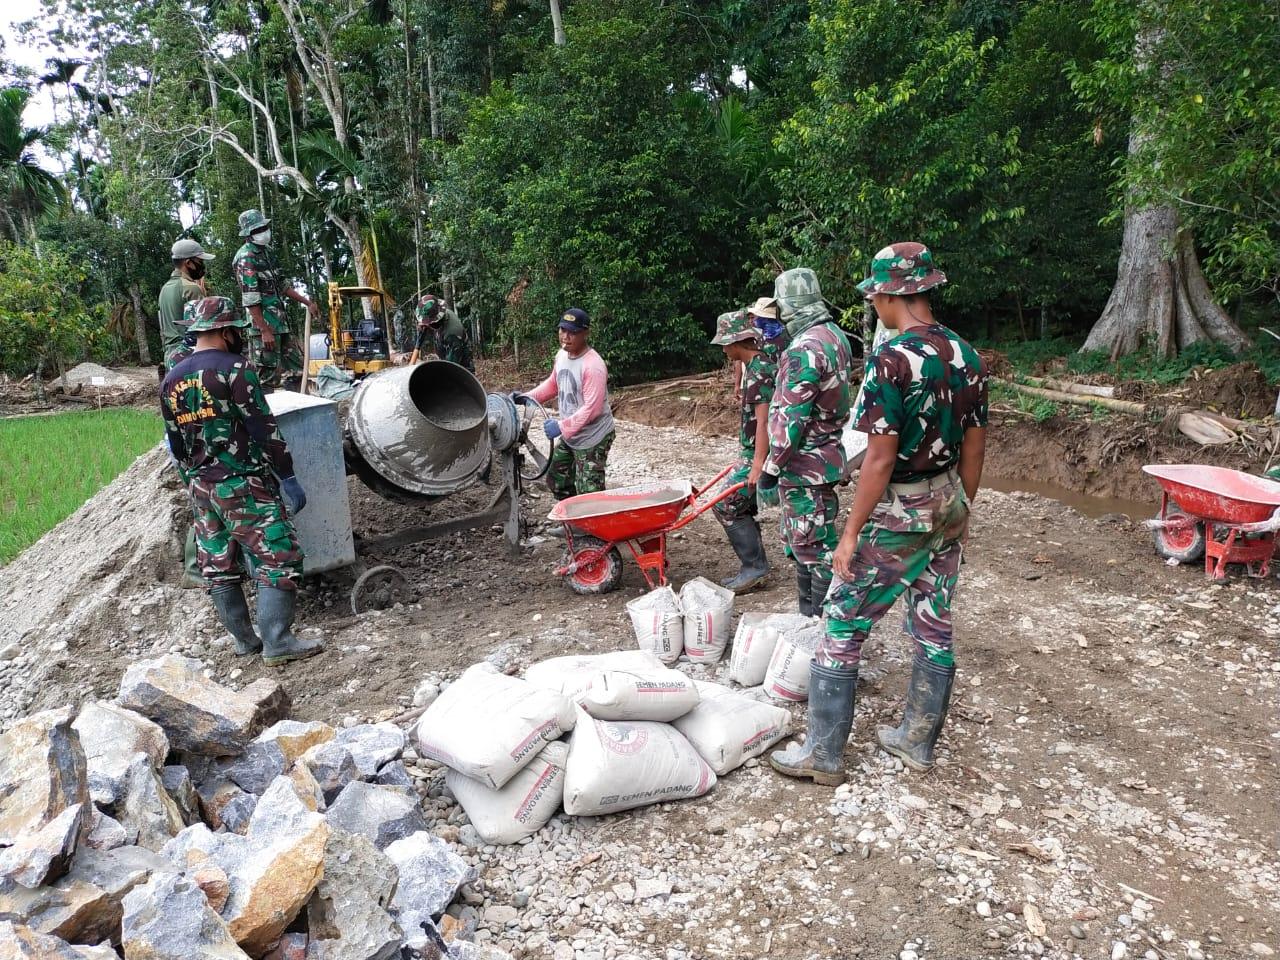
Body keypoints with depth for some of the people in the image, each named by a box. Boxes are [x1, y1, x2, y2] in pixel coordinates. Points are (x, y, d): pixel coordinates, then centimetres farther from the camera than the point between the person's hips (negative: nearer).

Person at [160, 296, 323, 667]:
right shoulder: (234, 369, -11)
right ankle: (277, 642, -6)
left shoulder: (171, 380, 11)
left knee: (218, 566, 13)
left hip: (201, 488, 8)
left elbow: (175, 444, 17)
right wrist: (289, 478, -11)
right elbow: (264, 428, -15)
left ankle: (244, 639, 23)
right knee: (278, 558, -3)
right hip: (244, 485, -8)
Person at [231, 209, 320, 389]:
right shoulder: (246, 258, -12)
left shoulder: (268, 251, 15)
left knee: (296, 368, 11)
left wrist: (307, 302, 22)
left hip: (280, 321, 9)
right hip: (264, 323, -9)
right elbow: (250, 299, -18)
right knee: (268, 378, -7)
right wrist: (264, 331, -23)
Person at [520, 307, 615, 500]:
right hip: (569, 436, 9)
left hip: (592, 438, -9)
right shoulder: (562, 355, 1)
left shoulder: (593, 366, -25)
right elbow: (552, 384, 19)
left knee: (589, 494, -8)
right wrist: (527, 397, 6)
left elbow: (592, 408, -28)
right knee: (556, 480, 20)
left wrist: (562, 426, -31)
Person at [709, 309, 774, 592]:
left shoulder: (760, 370, -18)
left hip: (758, 455, -10)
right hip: (750, 453, 10)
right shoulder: (753, 366, 14)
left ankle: (754, 566, -1)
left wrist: (758, 464, -26)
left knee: (727, 506, -8)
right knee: (742, 510, 13)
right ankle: (751, 569, 21)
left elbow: (763, 421, -24)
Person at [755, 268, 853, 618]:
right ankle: (809, 618, 30)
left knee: (815, 548, -1)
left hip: (804, 466, -10)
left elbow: (791, 417, -24)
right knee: (802, 543, 19)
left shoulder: (805, 348, -21)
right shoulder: (835, 335, 10)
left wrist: (770, 471, -19)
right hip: (825, 455, 10)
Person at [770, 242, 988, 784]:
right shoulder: (966, 357, 3)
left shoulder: (891, 360, -20)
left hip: (896, 516, -7)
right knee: (934, 628, 15)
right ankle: (917, 741, 29)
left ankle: (822, 753, 11)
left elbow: (881, 459, -21)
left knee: (842, 628, 3)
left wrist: (852, 532, -14)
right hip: (948, 510, 8)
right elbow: (974, 449, 9)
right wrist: (960, 510, 20)